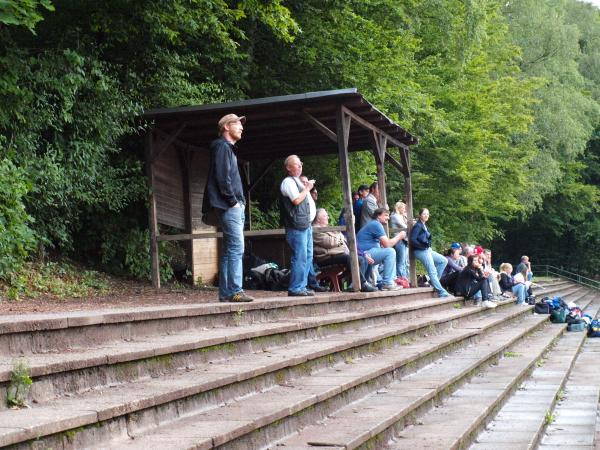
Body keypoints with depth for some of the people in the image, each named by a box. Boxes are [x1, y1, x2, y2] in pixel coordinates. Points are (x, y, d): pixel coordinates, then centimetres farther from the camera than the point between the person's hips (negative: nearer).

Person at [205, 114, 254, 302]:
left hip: (235, 207, 10)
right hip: (229, 207, -10)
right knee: (237, 248, -14)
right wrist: (233, 201, -14)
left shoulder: (229, 148, 24)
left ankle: (225, 292, 11)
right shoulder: (222, 147, -7)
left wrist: (240, 202, 14)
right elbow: (223, 177, -17)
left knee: (229, 250, 9)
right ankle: (235, 291, -15)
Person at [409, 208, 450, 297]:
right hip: (421, 251, -10)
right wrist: (423, 246, -13)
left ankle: (434, 280, 9)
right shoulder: (418, 226, -11)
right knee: (432, 271, -10)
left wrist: (429, 246, 4)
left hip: (427, 250, 10)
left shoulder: (424, 226, 16)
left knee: (444, 261, 12)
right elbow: (412, 240, -19)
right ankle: (441, 292, -10)